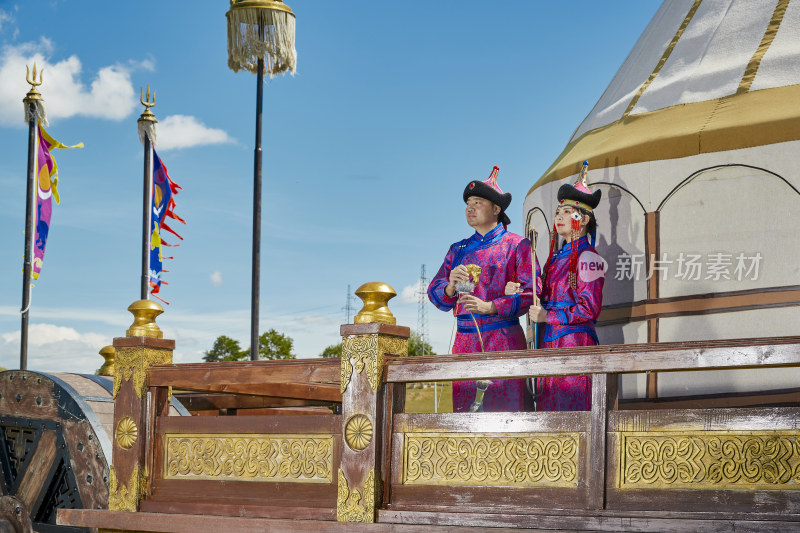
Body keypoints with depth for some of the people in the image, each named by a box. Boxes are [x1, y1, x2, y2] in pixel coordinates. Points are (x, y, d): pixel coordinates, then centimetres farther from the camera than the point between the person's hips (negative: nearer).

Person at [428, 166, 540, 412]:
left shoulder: (517, 245, 6)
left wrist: (490, 307, -16)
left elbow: (531, 292, -5)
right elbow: (434, 291, 15)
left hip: (504, 339, -4)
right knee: (465, 407, -2)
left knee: (504, 406, -10)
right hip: (465, 341, 4)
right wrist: (451, 287, -8)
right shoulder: (458, 250, 21)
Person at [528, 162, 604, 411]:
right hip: (549, 340, 8)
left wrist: (547, 316, -12)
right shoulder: (558, 257, 18)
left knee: (571, 408, -10)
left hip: (575, 340, -8)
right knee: (551, 407, 5)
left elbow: (590, 309, -11)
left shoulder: (587, 257, -6)